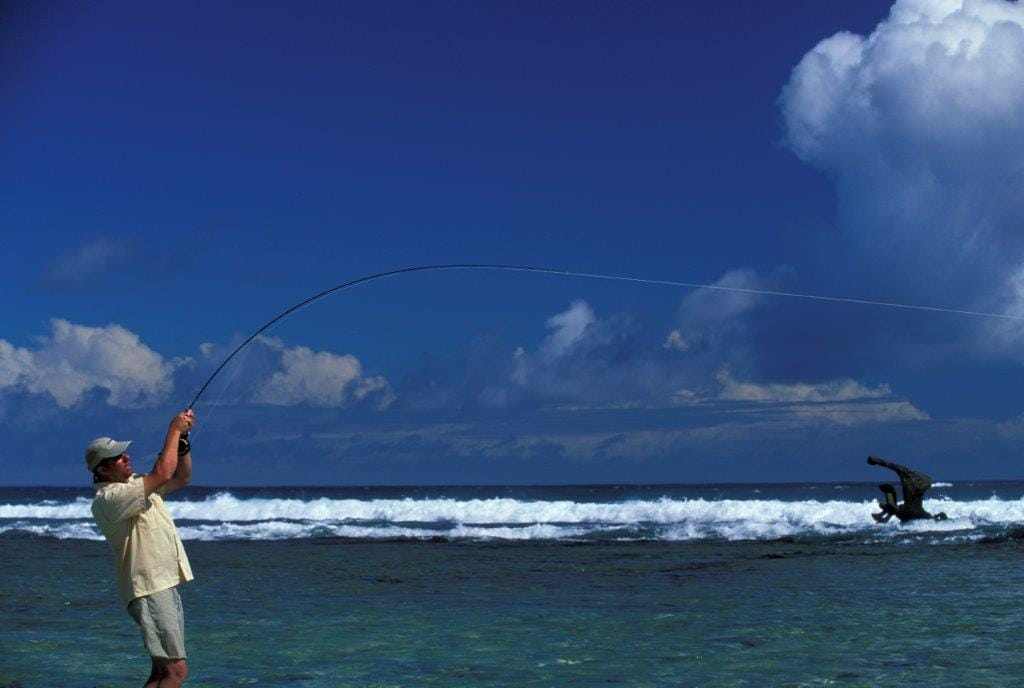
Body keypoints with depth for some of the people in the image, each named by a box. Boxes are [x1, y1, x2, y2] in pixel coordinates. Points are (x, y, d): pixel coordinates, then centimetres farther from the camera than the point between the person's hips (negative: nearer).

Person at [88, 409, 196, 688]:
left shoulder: (136, 485, 15)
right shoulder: (107, 499, -15)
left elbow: (181, 477, 21)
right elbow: (163, 474, -23)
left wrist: (182, 438, 7)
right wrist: (174, 430, -13)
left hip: (166, 585, 10)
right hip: (150, 590, -10)